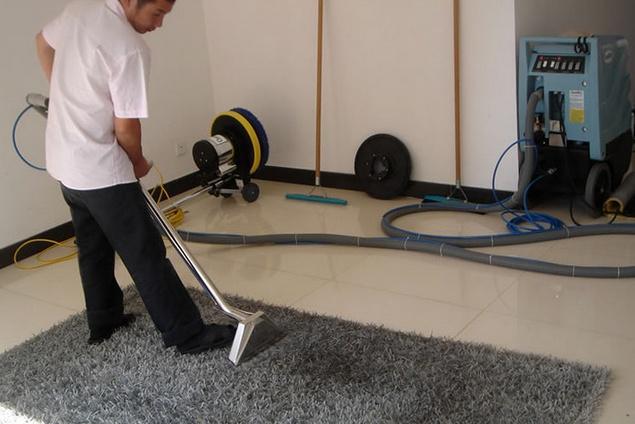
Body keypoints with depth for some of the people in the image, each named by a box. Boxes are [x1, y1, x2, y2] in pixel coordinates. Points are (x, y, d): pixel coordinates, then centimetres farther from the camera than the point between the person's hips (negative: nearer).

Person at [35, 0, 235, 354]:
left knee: (93, 248, 21)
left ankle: (104, 322, 34)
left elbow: (44, 41, 20)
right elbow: (125, 127, -20)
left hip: (64, 162, 9)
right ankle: (189, 335, 6)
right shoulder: (130, 48, -24)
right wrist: (138, 163, -1)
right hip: (101, 171, -9)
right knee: (147, 255, -2)